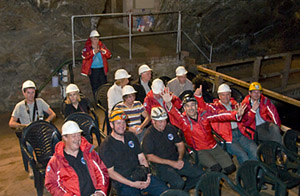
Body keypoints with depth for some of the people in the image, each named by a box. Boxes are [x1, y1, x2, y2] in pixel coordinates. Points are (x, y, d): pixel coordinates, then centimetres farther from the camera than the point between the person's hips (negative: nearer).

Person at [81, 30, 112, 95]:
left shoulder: (102, 46, 9)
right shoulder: (87, 47, -2)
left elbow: (109, 55, 5)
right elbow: (84, 56, -18)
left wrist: (104, 51, -14)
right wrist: (93, 51, -24)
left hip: (102, 69, 3)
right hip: (92, 70, -3)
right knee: (95, 87, 3)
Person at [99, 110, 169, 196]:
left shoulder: (131, 136, 12)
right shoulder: (105, 146, -6)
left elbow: (142, 158, 13)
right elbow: (110, 172, -8)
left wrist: (147, 174, -6)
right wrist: (132, 184, -15)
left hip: (141, 176, 5)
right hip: (123, 182, -5)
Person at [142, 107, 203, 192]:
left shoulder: (170, 128, 8)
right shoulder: (149, 135, -9)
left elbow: (180, 144, 16)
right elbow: (150, 157, -12)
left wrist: (180, 158, -4)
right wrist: (170, 163, -15)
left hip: (176, 160, 6)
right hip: (161, 165, -6)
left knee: (200, 173, -9)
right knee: (179, 183, -30)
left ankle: (183, 190, 13)